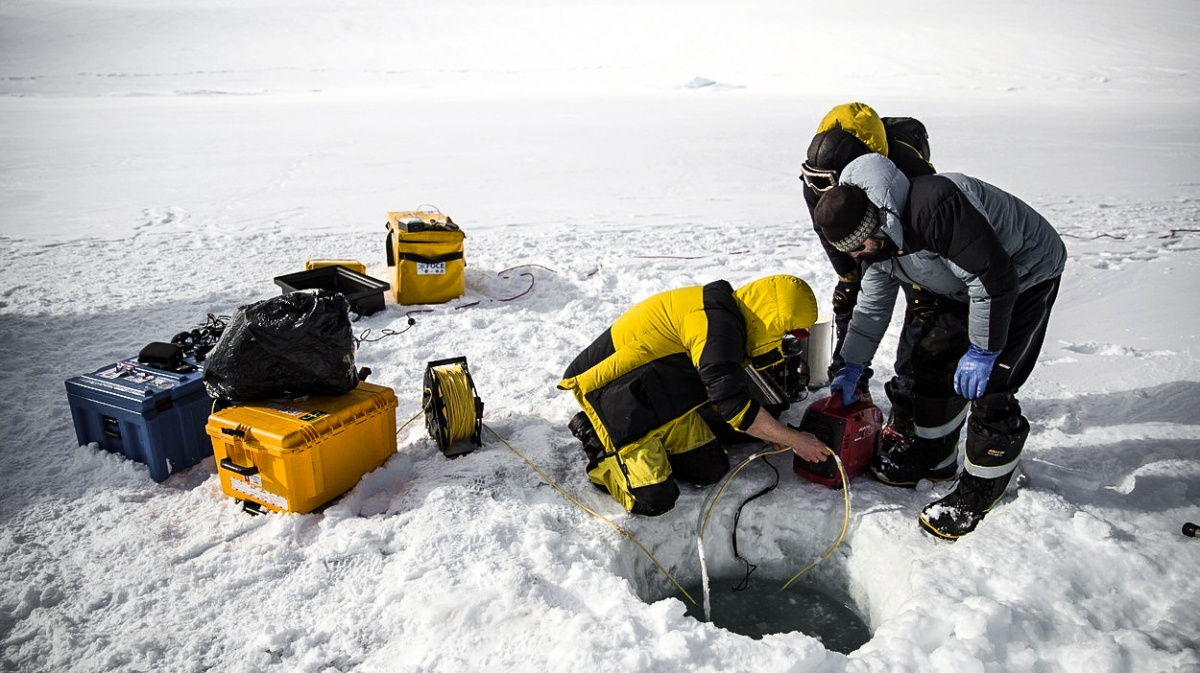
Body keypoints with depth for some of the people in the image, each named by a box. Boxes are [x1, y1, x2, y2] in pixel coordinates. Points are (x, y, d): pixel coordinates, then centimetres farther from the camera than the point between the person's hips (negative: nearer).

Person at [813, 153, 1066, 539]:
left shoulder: (934, 207, -37)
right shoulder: (877, 236, -6)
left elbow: (995, 278, -33)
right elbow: (873, 304, 6)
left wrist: (982, 351, -25)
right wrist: (852, 368, 8)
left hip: (1025, 276, -8)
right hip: (965, 285, 9)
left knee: (988, 387, -13)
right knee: (932, 359, 8)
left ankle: (981, 489, 5)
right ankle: (933, 457, 25)